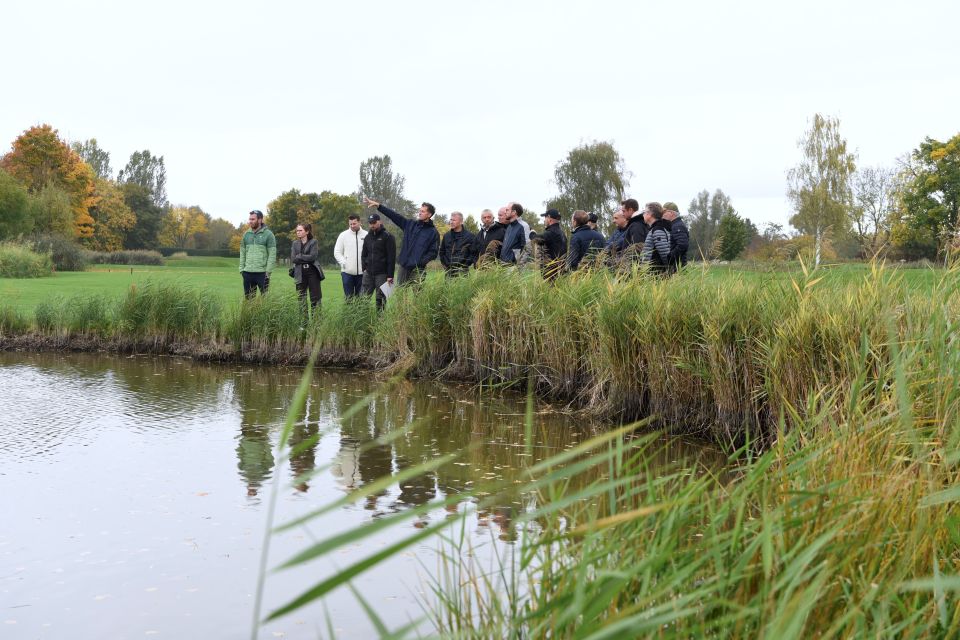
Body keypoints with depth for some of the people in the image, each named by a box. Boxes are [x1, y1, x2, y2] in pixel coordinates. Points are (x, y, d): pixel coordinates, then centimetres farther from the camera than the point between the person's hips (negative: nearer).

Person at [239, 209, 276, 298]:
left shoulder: (268, 234, -3)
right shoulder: (246, 234, 11)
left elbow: (272, 254, -7)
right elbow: (242, 253, 14)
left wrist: (268, 271, -13)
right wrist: (241, 269, 6)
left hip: (262, 273, -5)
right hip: (248, 273, 5)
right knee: (248, 298, 9)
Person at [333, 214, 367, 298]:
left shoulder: (366, 235, 1)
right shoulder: (343, 235, 4)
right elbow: (337, 252, 5)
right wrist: (343, 263, -7)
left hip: (362, 272, 0)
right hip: (347, 272, 0)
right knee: (348, 297, 2)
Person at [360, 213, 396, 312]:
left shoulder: (388, 237, -5)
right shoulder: (367, 237, 14)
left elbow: (391, 257, -9)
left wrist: (390, 275, -14)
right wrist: (364, 267, 6)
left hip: (382, 274, -5)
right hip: (368, 274, 5)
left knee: (381, 299, -1)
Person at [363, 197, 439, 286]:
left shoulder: (434, 232, -2)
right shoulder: (411, 224, 11)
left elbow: (434, 252, -5)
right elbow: (394, 215, 9)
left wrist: (421, 262, -18)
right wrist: (378, 205, 3)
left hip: (418, 270, -5)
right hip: (404, 266, 5)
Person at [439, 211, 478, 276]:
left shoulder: (470, 236, 0)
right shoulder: (446, 236, 14)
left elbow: (473, 254, -2)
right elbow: (442, 252, 22)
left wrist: (464, 265, -7)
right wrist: (445, 264, 10)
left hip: (462, 271, -4)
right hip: (449, 271, 4)